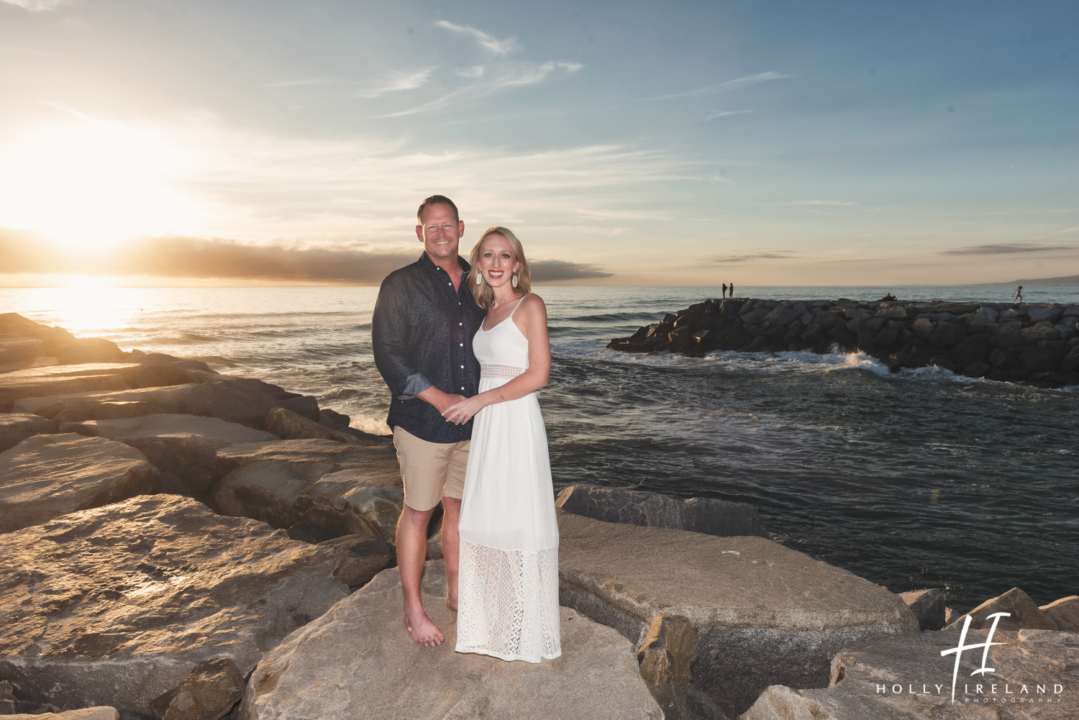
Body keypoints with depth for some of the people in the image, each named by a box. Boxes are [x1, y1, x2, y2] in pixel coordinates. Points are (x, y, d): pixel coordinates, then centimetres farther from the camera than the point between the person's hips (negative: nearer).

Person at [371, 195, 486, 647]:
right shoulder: (400, 285, -4)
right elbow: (387, 355, -9)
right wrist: (439, 397, -15)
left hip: (471, 420, 4)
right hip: (422, 421, -4)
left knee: (458, 507, 15)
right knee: (418, 512, 5)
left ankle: (456, 591, 33)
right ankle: (413, 610, 21)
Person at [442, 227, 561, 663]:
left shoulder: (530, 306, -8)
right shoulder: (488, 311, 15)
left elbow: (538, 375, -15)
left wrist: (479, 401, -13)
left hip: (517, 421, -8)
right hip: (486, 427, 8)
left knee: (520, 521, 1)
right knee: (485, 519, 13)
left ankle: (529, 630, 18)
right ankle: (492, 621, 30)